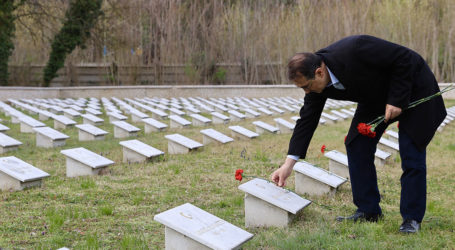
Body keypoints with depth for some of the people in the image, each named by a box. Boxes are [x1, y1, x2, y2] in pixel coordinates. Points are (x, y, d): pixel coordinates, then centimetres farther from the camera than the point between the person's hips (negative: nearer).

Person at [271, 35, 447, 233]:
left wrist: (396, 100, -26)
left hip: (413, 88, -7)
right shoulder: (316, 79, -16)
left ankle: (412, 218, -1)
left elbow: (404, 58, -29)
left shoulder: (354, 51, -39)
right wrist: (288, 164, -12)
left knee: (411, 154, -10)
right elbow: (307, 120, -8)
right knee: (356, 146, -1)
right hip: (376, 96, 7)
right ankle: (368, 211, 8)